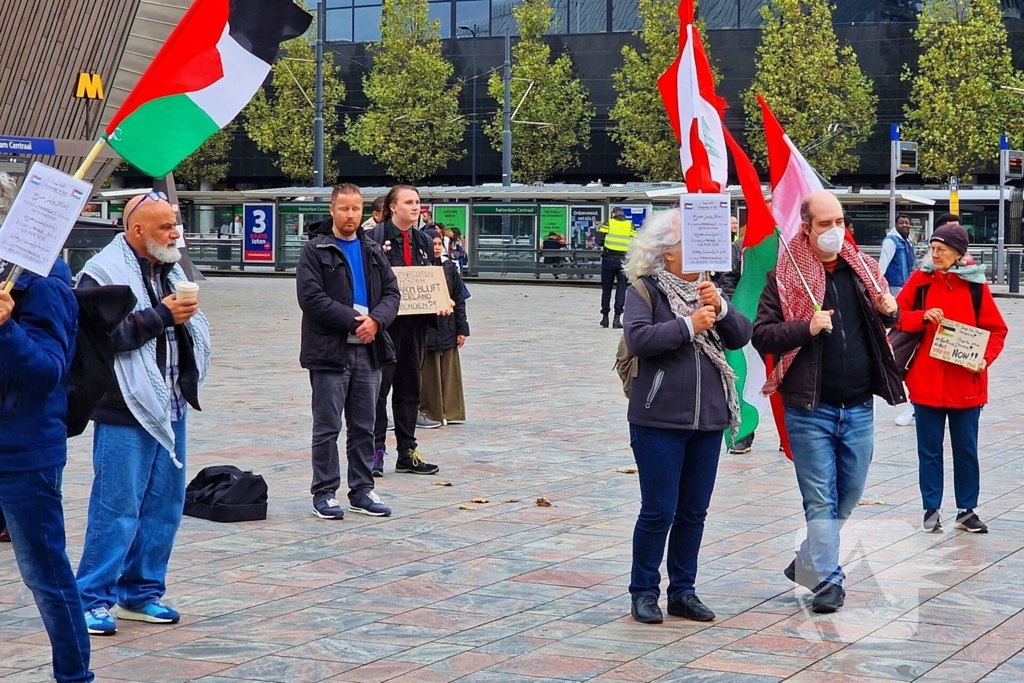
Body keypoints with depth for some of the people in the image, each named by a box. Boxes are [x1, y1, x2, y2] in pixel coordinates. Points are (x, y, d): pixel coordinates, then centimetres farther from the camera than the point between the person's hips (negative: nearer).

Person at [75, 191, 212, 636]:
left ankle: (142, 591, 22)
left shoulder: (170, 270, 15)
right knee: (117, 507, -6)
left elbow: (190, 331, 28)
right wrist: (162, 315, -19)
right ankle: (93, 598, 3)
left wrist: (187, 315, 5)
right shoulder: (103, 274, -11)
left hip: (171, 408, 8)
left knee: (164, 503, 11)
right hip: (126, 412, -8)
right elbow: (101, 334, -24)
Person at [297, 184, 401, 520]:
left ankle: (362, 490, 19)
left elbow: (391, 293, 8)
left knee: (364, 426, 11)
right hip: (330, 352, -5)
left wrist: (375, 319, -12)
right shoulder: (316, 251, -3)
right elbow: (312, 297, -13)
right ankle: (324, 492, 7)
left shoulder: (373, 251, 13)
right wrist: (353, 321, -17)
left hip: (368, 350, 5)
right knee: (327, 427, 0)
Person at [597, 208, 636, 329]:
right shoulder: (630, 226, 7)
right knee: (621, 288, 5)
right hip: (624, 260, 0)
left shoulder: (608, 224, 3)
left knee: (606, 287, 11)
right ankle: (617, 318, -2)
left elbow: (599, 241, -3)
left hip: (609, 258, 0)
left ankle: (605, 316, 16)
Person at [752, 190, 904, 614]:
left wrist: (889, 312, 0)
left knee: (849, 496, 13)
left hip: (859, 407, 5)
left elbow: (884, 321, 23)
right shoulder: (785, 277, -6)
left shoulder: (862, 269, 8)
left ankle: (807, 562, 30)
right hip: (810, 408, -5)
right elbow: (761, 337, -9)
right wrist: (807, 328, -23)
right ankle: (827, 580, 6)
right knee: (821, 500, -2)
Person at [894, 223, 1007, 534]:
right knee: (929, 449, 8)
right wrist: (922, 316, -17)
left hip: (965, 383, 0)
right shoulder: (920, 279, -1)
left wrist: (985, 357, -15)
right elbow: (898, 317, 2)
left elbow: (996, 329, 1)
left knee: (966, 449, 9)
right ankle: (931, 509, 18)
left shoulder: (975, 284, -2)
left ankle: (966, 510, 19)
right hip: (926, 381, 0)